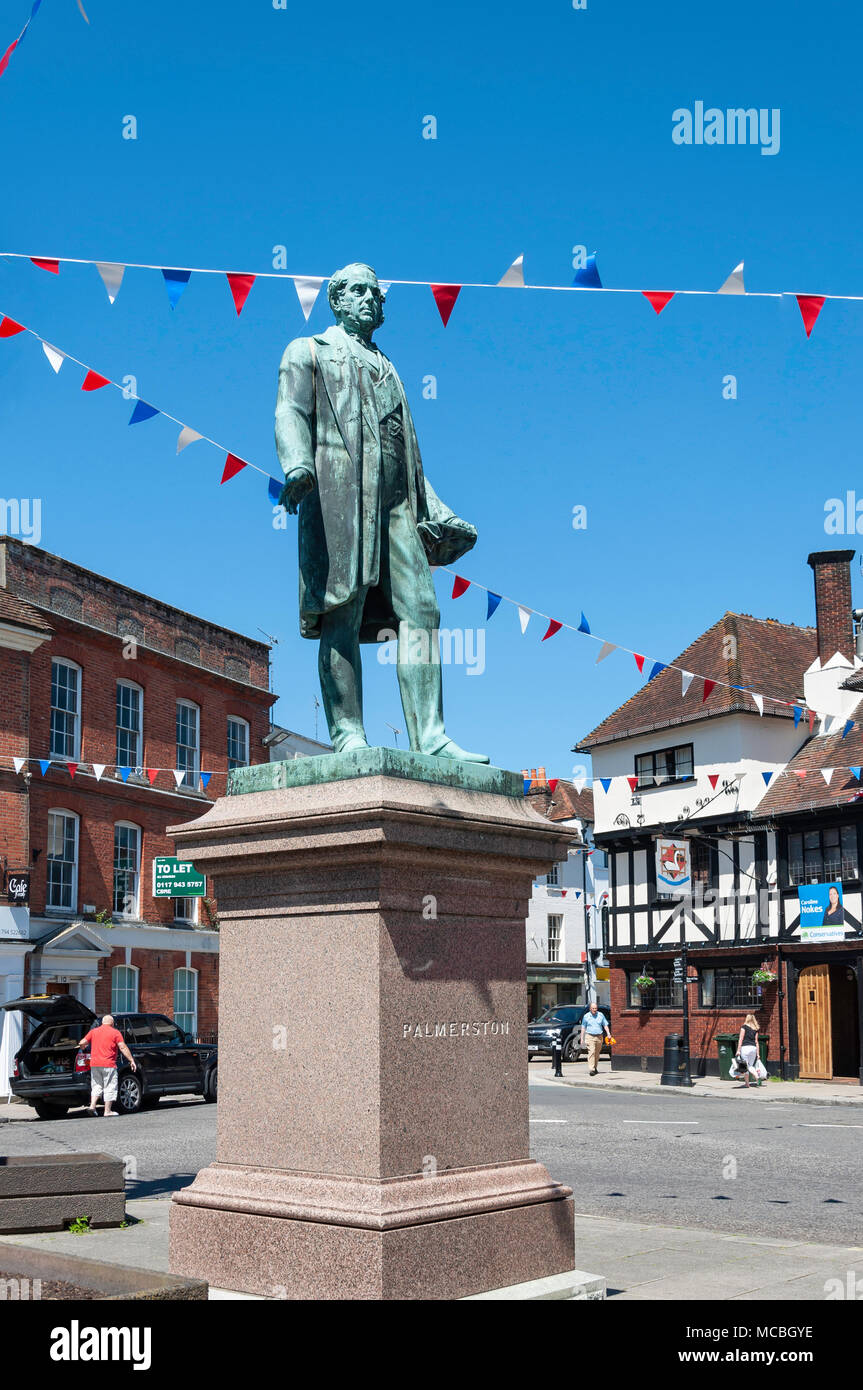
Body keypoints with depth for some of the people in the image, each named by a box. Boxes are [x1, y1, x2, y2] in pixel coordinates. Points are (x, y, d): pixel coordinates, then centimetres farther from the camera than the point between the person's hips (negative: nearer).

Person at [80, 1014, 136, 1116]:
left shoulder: (93, 1031, 10)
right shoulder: (115, 1032, -1)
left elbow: (82, 1043, 6)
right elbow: (122, 1047, -7)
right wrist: (131, 1060, -6)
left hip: (94, 1064, 4)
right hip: (108, 1065, -4)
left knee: (96, 1086, 16)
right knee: (109, 1087, 2)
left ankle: (92, 1106, 1)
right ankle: (107, 1111, 3)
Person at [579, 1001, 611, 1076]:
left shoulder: (601, 1015, 8)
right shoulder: (586, 1016, 4)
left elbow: (605, 1025, 12)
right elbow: (583, 1027, 9)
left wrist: (608, 1033, -3)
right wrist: (582, 1038, 6)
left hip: (599, 1036, 2)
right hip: (590, 1036, -2)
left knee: (597, 1053, 8)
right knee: (591, 1052, -14)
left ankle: (595, 1068, 24)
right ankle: (592, 1069, -21)